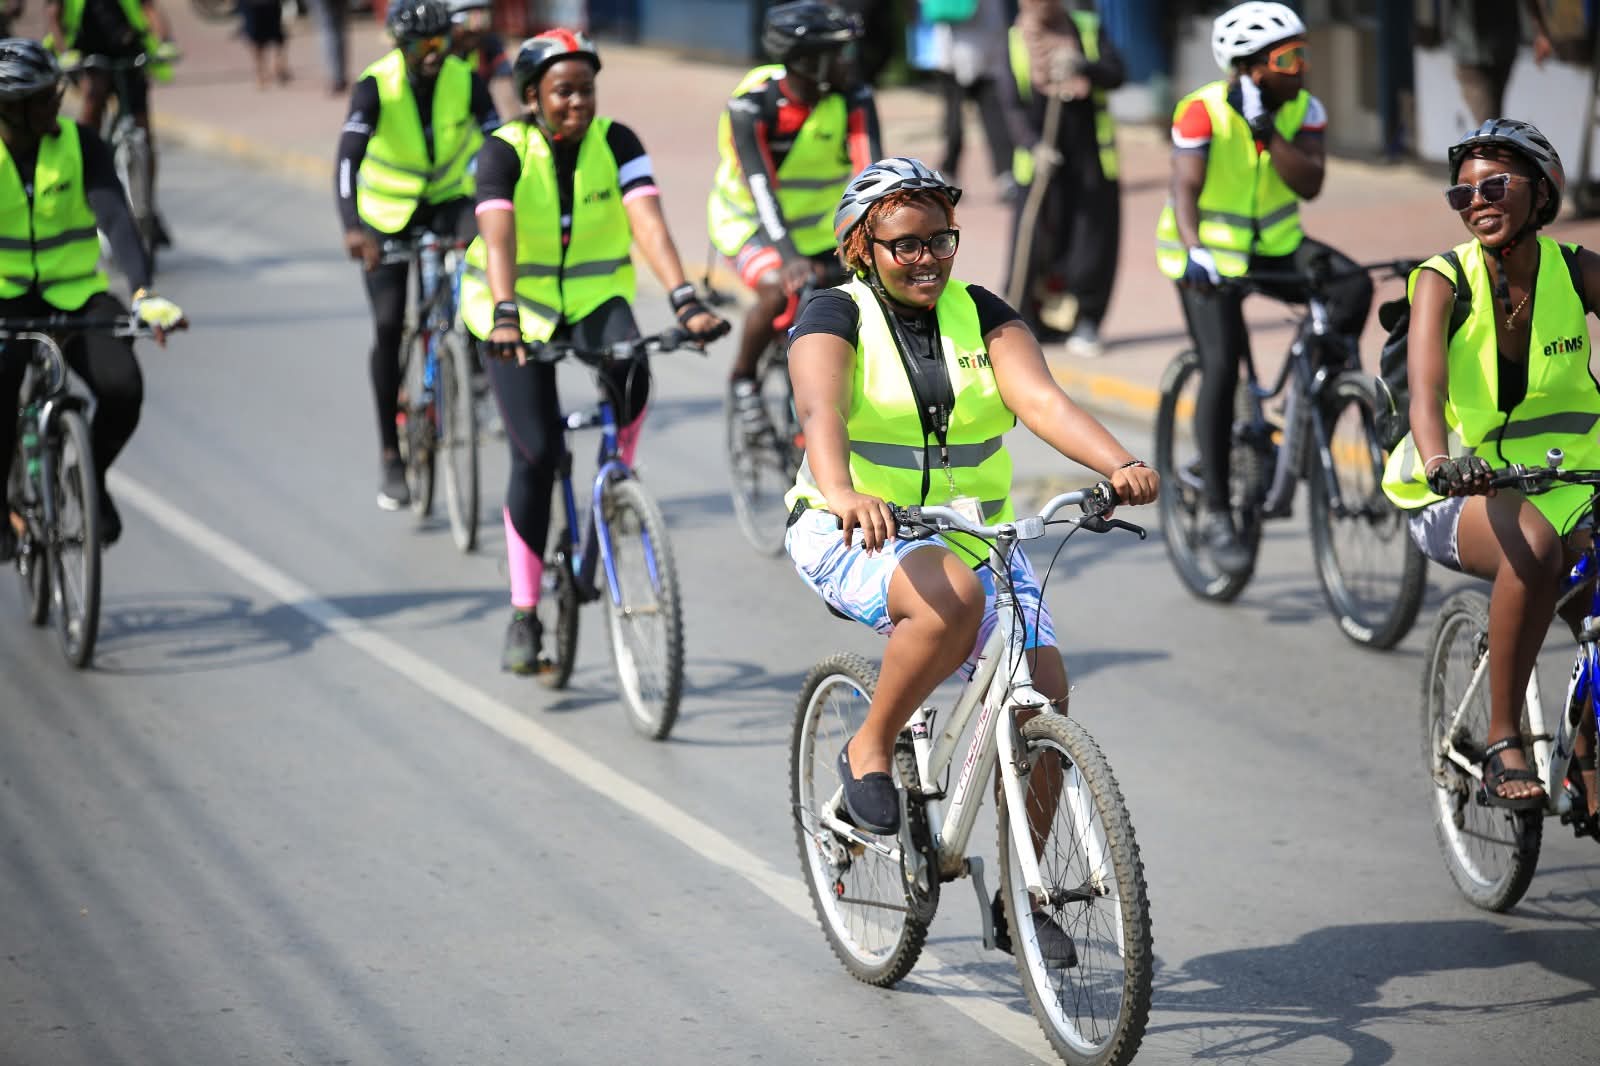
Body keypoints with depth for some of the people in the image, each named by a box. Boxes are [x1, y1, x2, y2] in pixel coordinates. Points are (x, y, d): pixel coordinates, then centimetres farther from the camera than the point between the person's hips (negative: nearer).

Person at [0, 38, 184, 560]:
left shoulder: (80, 144, -8)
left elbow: (115, 218, -20)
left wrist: (144, 293, -36)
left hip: (76, 293, 1)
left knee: (122, 389, -24)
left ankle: (93, 478, 9)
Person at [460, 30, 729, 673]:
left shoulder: (615, 143, -11)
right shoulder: (506, 151, -17)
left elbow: (648, 224, -24)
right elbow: (498, 236, -32)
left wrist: (685, 302, -39)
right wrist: (504, 317, -49)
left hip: (595, 298, 2)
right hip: (521, 309, -2)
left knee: (631, 371, -34)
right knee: (537, 454, -10)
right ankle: (524, 619, 1)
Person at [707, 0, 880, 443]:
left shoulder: (853, 100, -18)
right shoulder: (752, 104, -27)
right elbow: (761, 187, -37)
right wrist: (789, 257, -50)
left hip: (818, 223, 4)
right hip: (749, 220, -4)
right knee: (778, 292, -30)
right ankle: (742, 378, -3)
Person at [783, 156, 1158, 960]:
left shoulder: (980, 315, 3)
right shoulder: (835, 316, -8)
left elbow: (1040, 398, -13)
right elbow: (820, 411, -27)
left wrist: (1119, 463, -32)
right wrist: (842, 493, -49)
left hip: (970, 533, 5)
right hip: (853, 534, -5)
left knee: (1042, 688, -14)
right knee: (950, 594, -37)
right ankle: (869, 753, -13)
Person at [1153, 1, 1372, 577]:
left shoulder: (1304, 110, -8)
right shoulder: (1204, 111, -19)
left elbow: (1309, 184, -20)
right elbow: (1185, 188, -27)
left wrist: (1266, 131, -31)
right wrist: (1194, 251, -43)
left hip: (1275, 245, 4)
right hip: (1210, 256, -4)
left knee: (1353, 287, -22)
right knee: (1221, 368, -19)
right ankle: (1216, 514, -10)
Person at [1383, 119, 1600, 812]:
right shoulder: (1444, 280, -11)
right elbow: (1425, 387, -26)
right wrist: (1440, 463, -47)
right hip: (1459, 495, -3)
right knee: (1535, 542, -35)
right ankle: (1502, 745, -25)